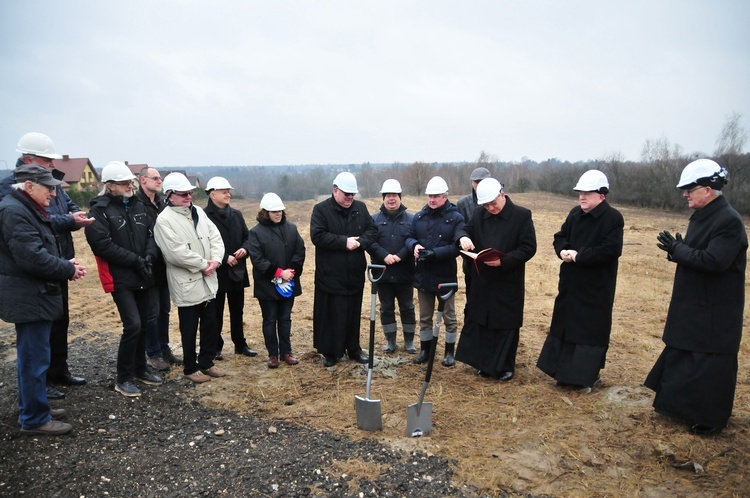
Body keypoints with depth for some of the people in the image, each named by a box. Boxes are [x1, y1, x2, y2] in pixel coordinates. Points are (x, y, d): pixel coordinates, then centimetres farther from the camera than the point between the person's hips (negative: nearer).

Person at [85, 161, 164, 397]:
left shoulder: (138, 205, 10)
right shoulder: (99, 210, -7)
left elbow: (151, 233, 9)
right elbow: (103, 245, -16)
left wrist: (149, 257, -9)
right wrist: (136, 260, -17)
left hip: (144, 277, 6)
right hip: (121, 279, -6)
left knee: (144, 324, 12)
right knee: (133, 325, -11)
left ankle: (140, 369, 30)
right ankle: (123, 379, 7)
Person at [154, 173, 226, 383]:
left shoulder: (198, 211, 9)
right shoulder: (164, 220, -13)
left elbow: (215, 237, 6)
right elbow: (177, 253, -22)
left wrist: (215, 260, -11)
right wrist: (203, 264, -15)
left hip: (207, 281, 7)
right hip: (186, 284, -6)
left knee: (210, 325, 15)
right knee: (189, 330, 7)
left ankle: (206, 362, 31)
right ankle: (190, 368, 23)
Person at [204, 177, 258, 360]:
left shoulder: (236, 214, 10)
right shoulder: (204, 216, -11)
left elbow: (246, 236, 13)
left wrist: (244, 249, -7)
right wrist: (224, 258, -19)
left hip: (237, 270, 6)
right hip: (216, 272, -6)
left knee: (237, 311, 16)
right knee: (216, 313, 7)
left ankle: (240, 344, 28)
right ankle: (216, 347, 20)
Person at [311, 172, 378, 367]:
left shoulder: (361, 208, 8)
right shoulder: (321, 209, -6)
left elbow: (373, 231, 6)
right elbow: (317, 236, -17)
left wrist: (360, 241, -14)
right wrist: (344, 241, -21)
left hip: (355, 274, 4)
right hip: (330, 275, -4)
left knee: (354, 313, 14)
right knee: (331, 315, 4)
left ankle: (354, 349, 28)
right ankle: (329, 351, 18)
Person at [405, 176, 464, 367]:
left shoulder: (456, 218, -9)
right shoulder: (419, 217, 6)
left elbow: (457, 246, -17)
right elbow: (409, 237, 9)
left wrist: (435, 253, -27)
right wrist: (414, 245, -14)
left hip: (445, 276, -4)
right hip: (423, 275, 4)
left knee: (449, 316, 10)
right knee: (425, 316, 15)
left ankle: (450, 352, 24)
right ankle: (425, 350, 29)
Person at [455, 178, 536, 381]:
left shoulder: (522, 215, -8)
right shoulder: (479, 214, 4)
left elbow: (529, 248, -11)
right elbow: (464, 229, 13)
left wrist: (503, 261, -23)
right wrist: (463, 237, -13)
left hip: (509, 284, -4)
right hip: (481, 282, 4)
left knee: (506, 326, 7)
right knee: (480, 324, 12)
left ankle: (506, 367, 24)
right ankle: (486, 364, 28)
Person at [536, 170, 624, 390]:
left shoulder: (613, 218, -13)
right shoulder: (575, 214, 8)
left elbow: (611, 250, -24)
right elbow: (560, 237, 13)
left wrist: (578, 256, -21)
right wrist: (563, 251, -9)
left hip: (596, 287, -7)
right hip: (571, 283, 7)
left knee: (592, 329, 2)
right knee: (565, 325, 13)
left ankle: (589, 374, 17)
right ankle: (565, 370, 27)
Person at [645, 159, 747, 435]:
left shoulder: (729, 221, -20)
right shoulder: (701, 216, 9)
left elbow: (713, 261, -29)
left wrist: (678, 250, -19)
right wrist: (678, 249, -5)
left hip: (715, 312, -10)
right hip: (692, 307, 10)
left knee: (711, 363, 3)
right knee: (685, 357, 19)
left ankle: (711, 419, 19)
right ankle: (685, 407, 36)